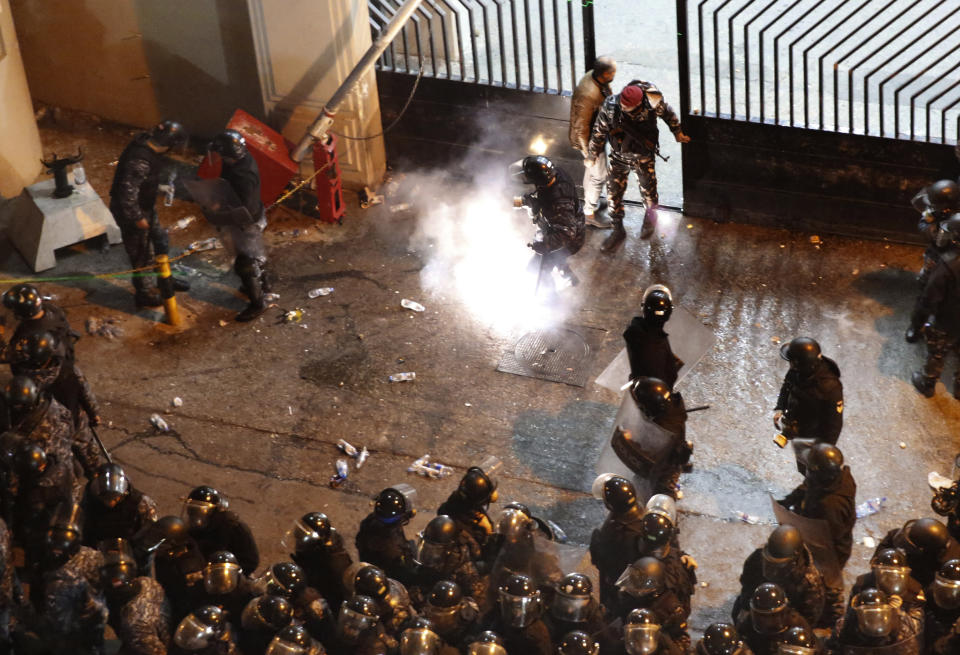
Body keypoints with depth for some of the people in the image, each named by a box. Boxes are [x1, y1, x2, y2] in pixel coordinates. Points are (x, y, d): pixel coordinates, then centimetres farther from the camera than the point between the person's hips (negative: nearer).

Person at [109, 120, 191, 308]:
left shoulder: (144, 141, -8)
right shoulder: (140, 162, -37)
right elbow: (127, 193, -34)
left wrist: (157, 187, 23)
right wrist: (137, 218, -23)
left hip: (145, 206, 9)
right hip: (132, 212, -9)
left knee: (160, 238, 24)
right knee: (141, 253, 9)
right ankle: (144, 294, 28)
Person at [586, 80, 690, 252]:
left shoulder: (653, 104, -32)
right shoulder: (610, 106, -30)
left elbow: (668, 114, -6)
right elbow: (599, 133, -12)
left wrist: (678, 133, 11)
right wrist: (591, 157, 1)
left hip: (644, 157, -1)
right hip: (619, 156, 1)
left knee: (648, 192, 19)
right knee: (614, 192, 9)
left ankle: (650, 218, 51)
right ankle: (618, 231, 31)